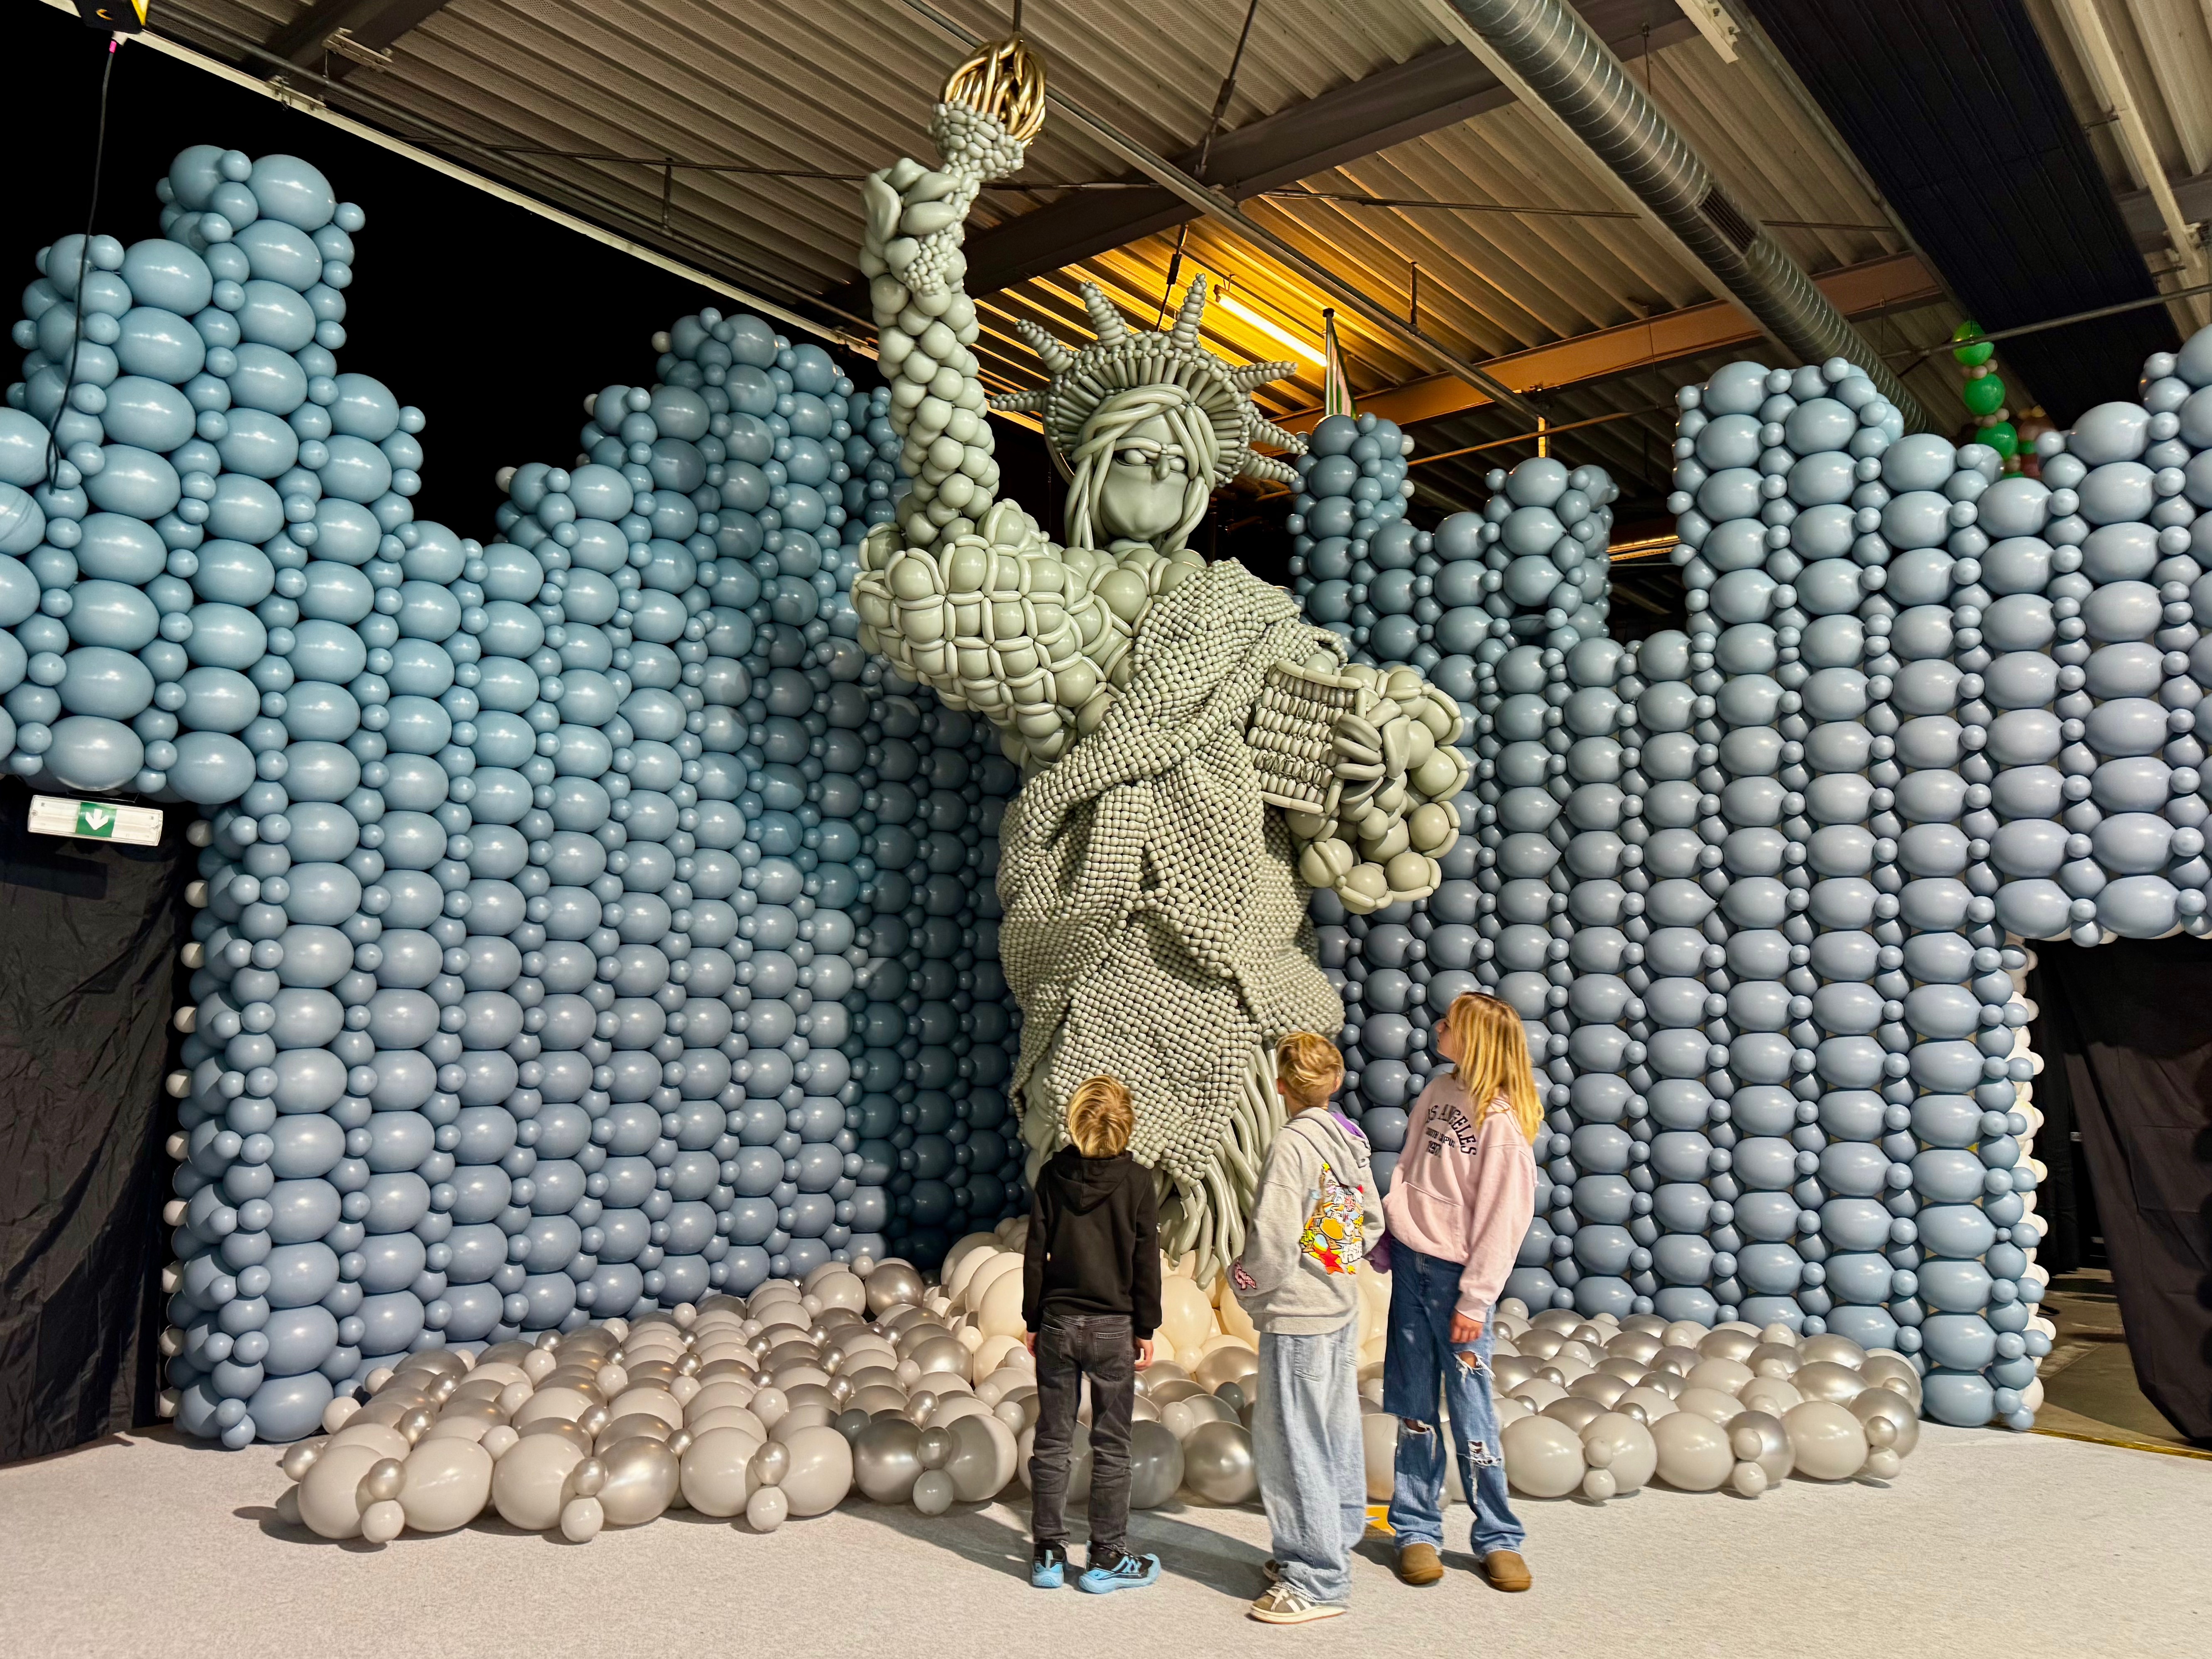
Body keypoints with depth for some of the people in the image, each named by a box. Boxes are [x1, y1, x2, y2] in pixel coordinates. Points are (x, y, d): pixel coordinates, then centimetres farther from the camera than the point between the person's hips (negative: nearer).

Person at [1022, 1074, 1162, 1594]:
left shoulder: (1052, 1175, -2)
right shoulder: (1137, 1180, -8)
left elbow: (1035, 1253, 0)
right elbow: (1146, 1262, -6)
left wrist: (1033, 1320, 9)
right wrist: (1146, 1329, 3)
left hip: (1057, 1323, 2)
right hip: (1114, 1328, -2)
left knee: (1052, 1441, 11)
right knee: (1111, 1445, 8)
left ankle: (1048, 1554, 18)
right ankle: (1106, 1558, 14)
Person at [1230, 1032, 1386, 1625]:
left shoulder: (1293, 1145, -21)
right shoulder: (1351, 1138, 4)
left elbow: (1272, 1246, -23)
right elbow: (1373, 1222, 10)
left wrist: (1245, 1281, -5)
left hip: (1297, 1314, -9)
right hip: (1343, 1306, 9)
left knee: (1293, 1443, 1)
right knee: (1335, 1431, 18)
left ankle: (1316, 1581, 8)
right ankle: (1333, 1547, 32)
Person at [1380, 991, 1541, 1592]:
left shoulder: (1503, 1120, -14)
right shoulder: (1438, 1091, 7)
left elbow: (1504, 1218, -14)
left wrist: (1474, 1301, -14)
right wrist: (1387, 1242, 10)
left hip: (1457, 1275, -6)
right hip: (1409, 1263, 6)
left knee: (1472, 1413, 1)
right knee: (1414, 1409, 10)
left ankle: (1498, 1539, 17)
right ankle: (1417, 1531, 21)